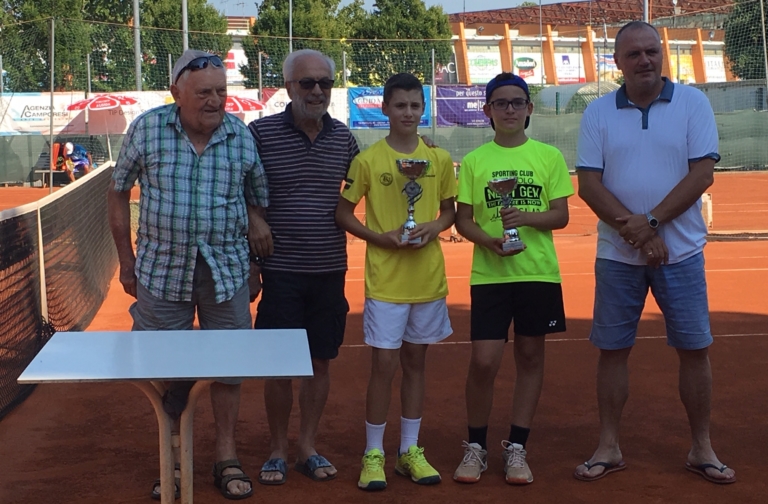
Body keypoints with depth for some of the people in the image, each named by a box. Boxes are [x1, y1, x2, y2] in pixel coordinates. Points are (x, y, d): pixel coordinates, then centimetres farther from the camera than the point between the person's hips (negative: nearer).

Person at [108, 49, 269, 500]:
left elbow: (257, 204, 7)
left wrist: (257, 264, 6)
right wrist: (127, 260, 4)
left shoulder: (242, 136, -3)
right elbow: (119, 192, 4)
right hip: (162, 269, 0)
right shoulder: (147, 129, -6)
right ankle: (173, 460, 25)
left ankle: (227, 457, 23)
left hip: (226, 271, 1)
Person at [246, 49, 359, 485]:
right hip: (282, 269, -3)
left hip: (330, 269, 3)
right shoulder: (262, 132, -6)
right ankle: (278, 451, 19)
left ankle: (308, 448, 24)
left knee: (321, 362, 10)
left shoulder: (342, 136, 6)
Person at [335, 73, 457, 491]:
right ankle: (373, 455, 10)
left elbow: (449, 209, 13)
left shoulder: (439, 159, 4)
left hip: (428, 279, 3)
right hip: (385, 281, -3)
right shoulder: (368, 160, -5)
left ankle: (410, 451, 23)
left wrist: (435, 227, -8)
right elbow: (343, 213, -2)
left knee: (415, 362, 12)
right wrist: (381, 237, -15)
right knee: (384, 364, -3)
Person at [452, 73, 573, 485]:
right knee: (483, 361, -5)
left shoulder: (549, 156, 4)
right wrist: (486, 239, -15)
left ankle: (516, 448, 18)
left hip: (538, 273, 1)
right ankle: (476, 446, 14)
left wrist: (526, 217, -17)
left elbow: (561, 216, 1)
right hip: (489, 274, -1)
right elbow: (462, 219, 4)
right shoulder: (474, 160, 4)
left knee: (530, 357, 6)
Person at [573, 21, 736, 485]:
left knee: (695, 349, 4)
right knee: (613, 350, 6)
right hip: (617, 254, 1)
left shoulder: (693, 103, -1)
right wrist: (634, 229, -16)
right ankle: (609, 448, 18)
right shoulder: (599, 113, 2)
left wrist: (651, 221, -17)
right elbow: (589, 184, -4)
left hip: (680, 251, -1)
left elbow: (703, 174, -9)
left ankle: (702, 449, 17)